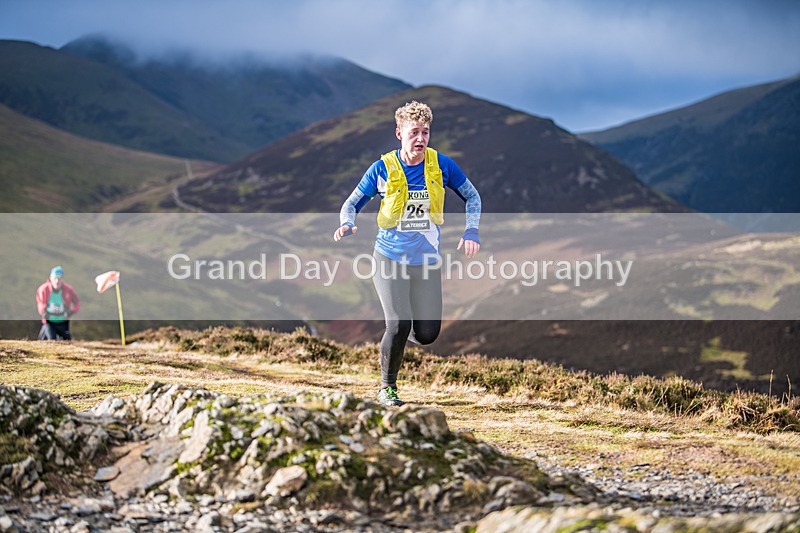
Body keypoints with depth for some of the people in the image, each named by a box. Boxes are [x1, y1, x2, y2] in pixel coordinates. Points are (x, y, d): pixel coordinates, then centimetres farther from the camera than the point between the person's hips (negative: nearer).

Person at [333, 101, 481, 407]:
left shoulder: (442, 165, -4)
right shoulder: (383, 169, -8)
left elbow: (472, 196, 11)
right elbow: (353, 203, 3)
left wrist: (471, 231, -5)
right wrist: (347, 224, -20)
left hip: (427, 262, 2)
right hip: (390, 258, -2)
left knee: (427, 335, -5)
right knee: (399, 326, -18)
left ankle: (395, 333, 32)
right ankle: (387, 387, 5)